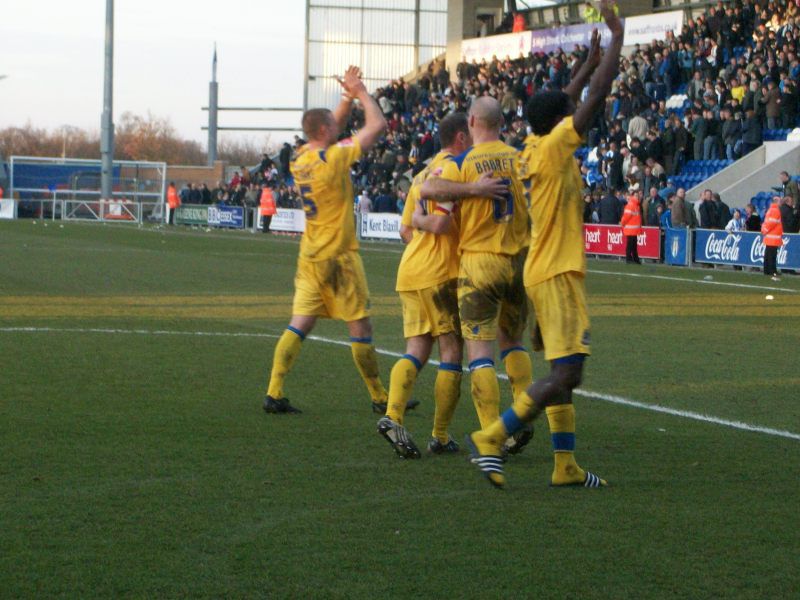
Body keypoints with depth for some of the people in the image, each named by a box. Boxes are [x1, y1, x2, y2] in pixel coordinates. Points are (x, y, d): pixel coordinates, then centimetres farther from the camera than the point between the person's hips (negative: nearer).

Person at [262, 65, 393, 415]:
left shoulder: (300, 159, 5)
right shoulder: (333, 158, -16)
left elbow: (336, 125, 24)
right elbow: (377, 125, -10)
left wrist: (348, 97, 14)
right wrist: (362, 94, 2)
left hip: (310, 255, 7)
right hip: (338, 256, -7)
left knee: (300, 324, 3)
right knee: (360, 326, 3)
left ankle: (274, 393, -5)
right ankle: (379, 397, 12)